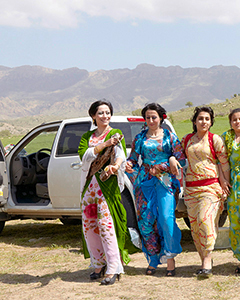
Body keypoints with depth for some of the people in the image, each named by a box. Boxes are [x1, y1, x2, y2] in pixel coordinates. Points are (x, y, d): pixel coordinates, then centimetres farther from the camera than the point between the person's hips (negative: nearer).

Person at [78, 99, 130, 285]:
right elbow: (84, 156, -4)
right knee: (89, 227, 8)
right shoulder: (87, 137, 15)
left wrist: (114, 166, -39)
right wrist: (104, 144, -15)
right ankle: (99, 265, 22)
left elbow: (121, 154, -17)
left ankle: (113, 269, -6)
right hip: (90, 184, 5)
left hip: (108, 185, -5)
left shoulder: (116, 134, 2)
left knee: (106, 226, -11)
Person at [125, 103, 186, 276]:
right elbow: (133, 159, 16)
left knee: (166, 218, -13)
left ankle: (170, 257, -3)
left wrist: (160, 167, -8)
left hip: (164, 181, -3)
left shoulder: (169, 137, 6)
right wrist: (129, 165, -8)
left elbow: (181, 160, 2)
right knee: (146, 220, -2)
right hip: (145, 182, 3)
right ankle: (153, 259, 8)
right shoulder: (140, 138, 13)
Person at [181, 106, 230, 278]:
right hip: (191, 187, 4)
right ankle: (205, 260, 10)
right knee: (194, 224, 1)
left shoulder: (215, 139, 1)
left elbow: (224, 162, 2)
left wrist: (225, 184, -2)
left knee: (205, 219, -18)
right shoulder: (186, 140, 13)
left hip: (211, 185, -4)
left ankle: (207, 261, -17)